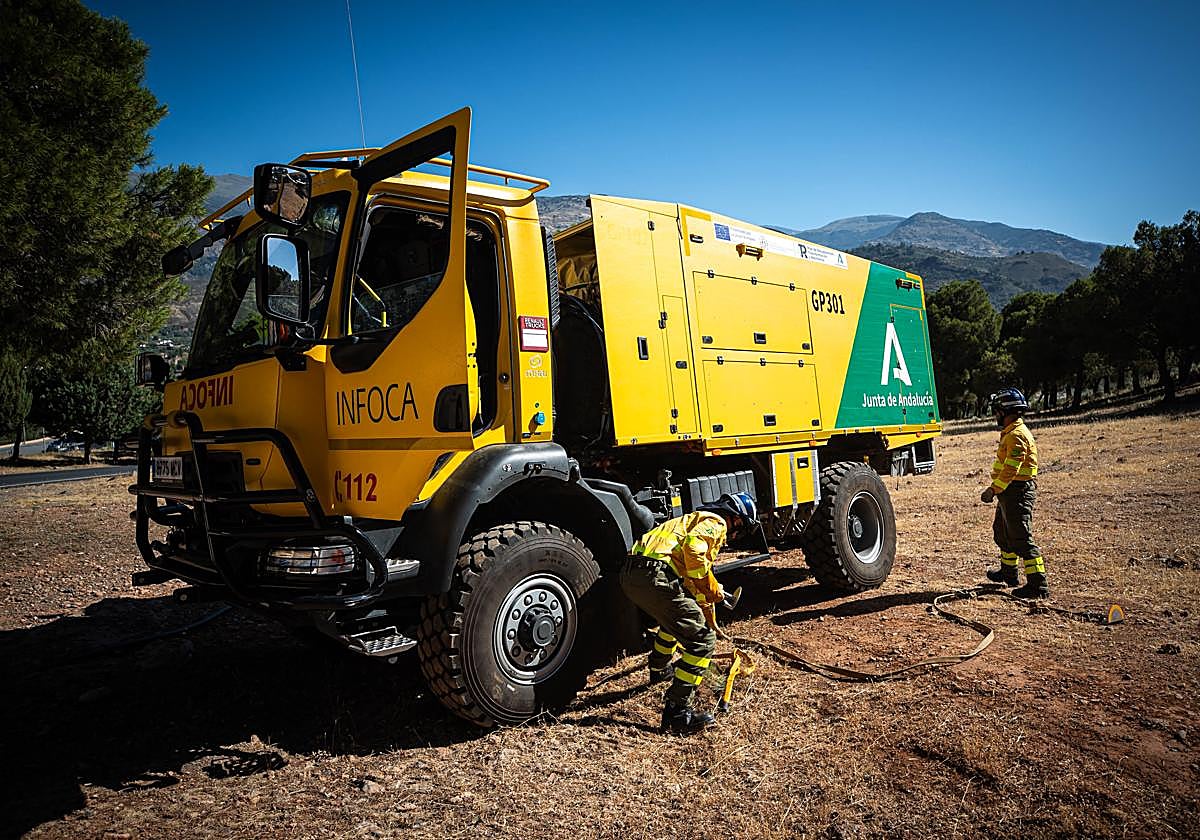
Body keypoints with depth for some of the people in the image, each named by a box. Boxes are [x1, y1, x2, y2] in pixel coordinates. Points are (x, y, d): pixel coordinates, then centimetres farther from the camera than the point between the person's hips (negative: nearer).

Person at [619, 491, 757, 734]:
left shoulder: (697, 520, 35)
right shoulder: (715, 523, 6)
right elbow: (693, 548, -18)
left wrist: (710, 622, 52)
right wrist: (713, 590, -5)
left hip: (630, 574, 10)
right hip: (654, 577, -10)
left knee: (677, 616, 37)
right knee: (702, 640, -3)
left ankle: (659, 669, 53)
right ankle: (677, 712, -4)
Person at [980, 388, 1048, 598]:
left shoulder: (1017, 435, -19)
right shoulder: (1010, 432, 14)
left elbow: (1011, 469, -25)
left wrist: (994, 489, -23)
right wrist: (996, 488, 19)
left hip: (1018, 492, -11)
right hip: (1011, 492, 11)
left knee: (1021, 538, -9)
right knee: (1002, 531, 24)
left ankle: (1038, 585, -6)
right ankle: (1009, 573, 40)